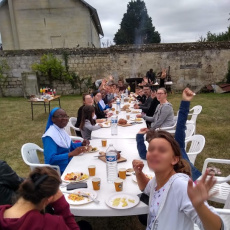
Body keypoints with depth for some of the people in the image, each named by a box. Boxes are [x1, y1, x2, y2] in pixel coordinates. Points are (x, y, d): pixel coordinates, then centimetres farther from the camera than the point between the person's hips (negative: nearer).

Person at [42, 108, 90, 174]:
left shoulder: (61, 130, 6)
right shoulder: (50, 136, -19)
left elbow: (70, 146, 19)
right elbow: (50, 159, -26)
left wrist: (82, 144, -1)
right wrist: (72, 154, -32)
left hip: (68, 164, 8)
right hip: (59, 171, -8)